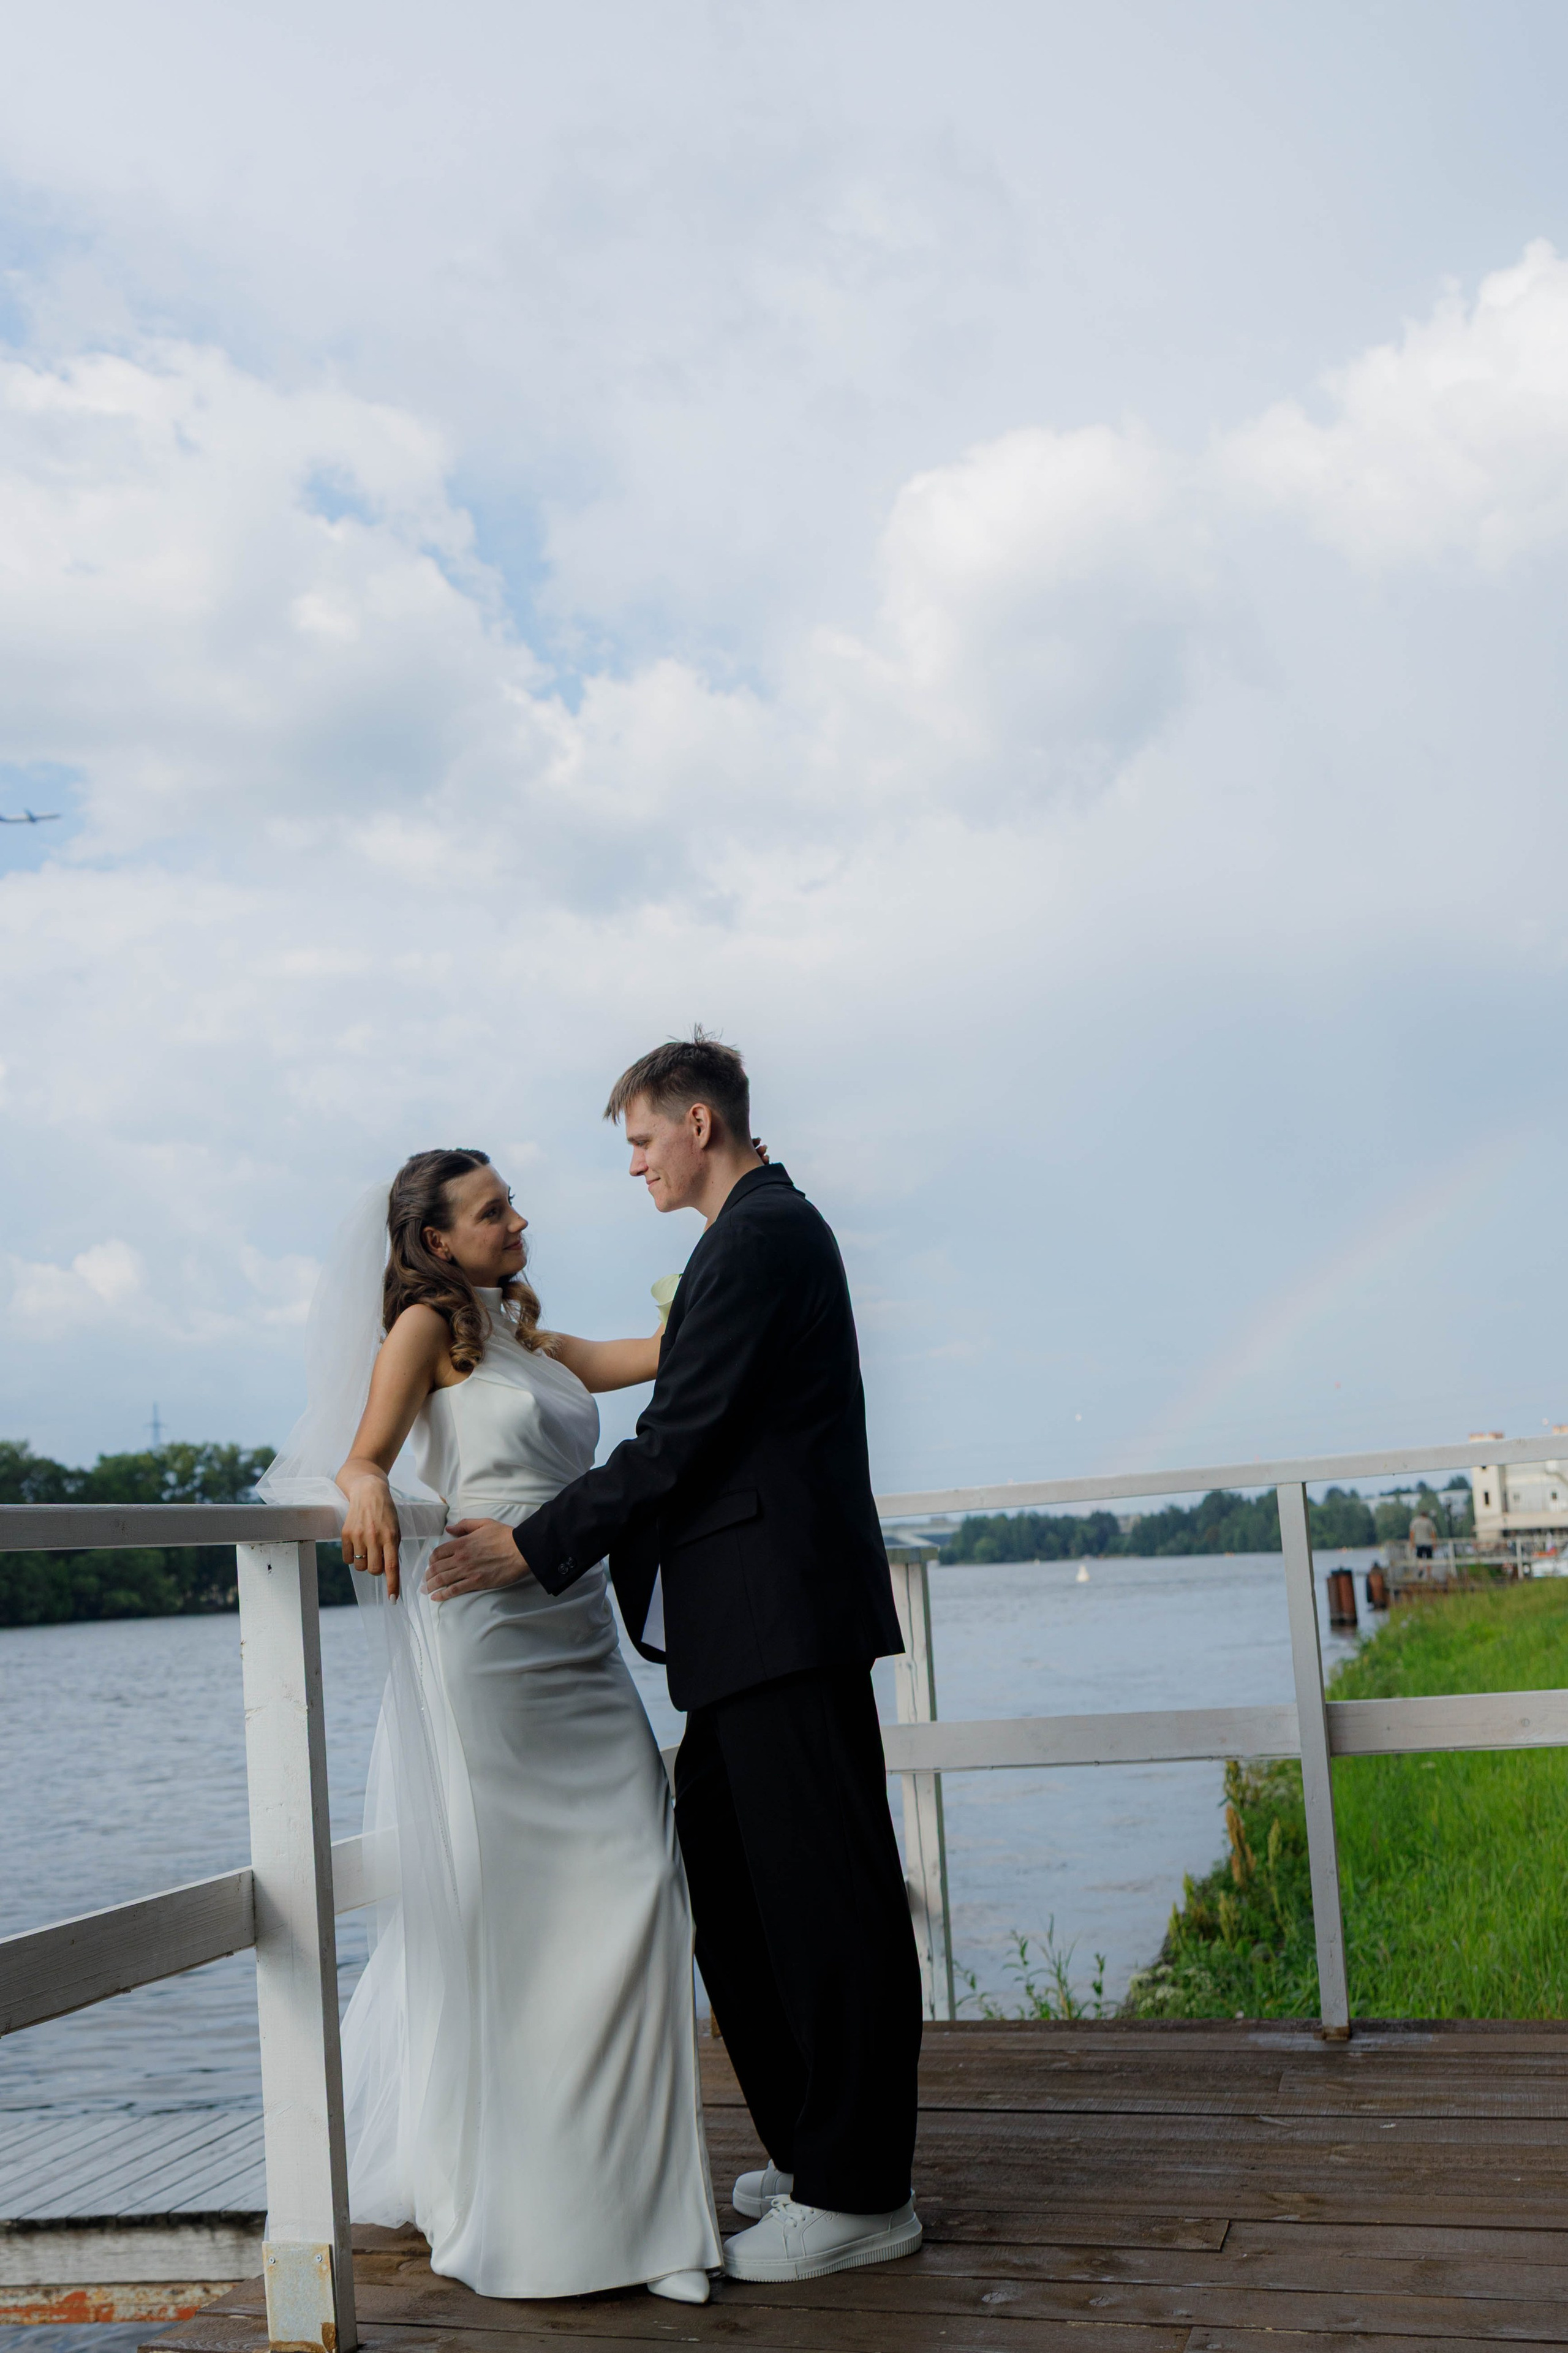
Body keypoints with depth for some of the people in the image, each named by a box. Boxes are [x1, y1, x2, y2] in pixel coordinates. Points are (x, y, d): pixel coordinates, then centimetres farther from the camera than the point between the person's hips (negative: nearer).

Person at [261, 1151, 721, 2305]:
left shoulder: (532, 1339, 20)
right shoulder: (428, 1327, 1)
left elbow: (663, 1352, 18)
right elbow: (366, 1451, -9)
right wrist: (368, 1488, -31)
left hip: (575, 1634, 7)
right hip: (485, 1632, -7)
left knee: (630, 1883, 2)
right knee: (499, 1904, -3)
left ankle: (619, 2181, 11)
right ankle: (499, 2188, 9)